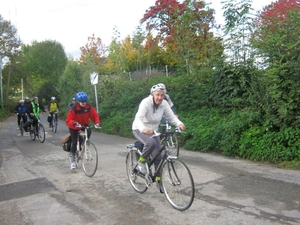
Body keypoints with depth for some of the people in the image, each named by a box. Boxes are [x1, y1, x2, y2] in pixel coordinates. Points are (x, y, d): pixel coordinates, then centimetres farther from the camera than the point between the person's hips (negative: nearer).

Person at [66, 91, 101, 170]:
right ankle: (73, 160, 9)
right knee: (74, 142, -7)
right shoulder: (74, 109, -25)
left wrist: (97, 122, -32)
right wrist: (74, 123, -48)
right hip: (74, 127, -3)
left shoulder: (89, 107, -16)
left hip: (84, 125, 3)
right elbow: (69, 119, -27)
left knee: (89, 131, -29)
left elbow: (95, 115, -12)